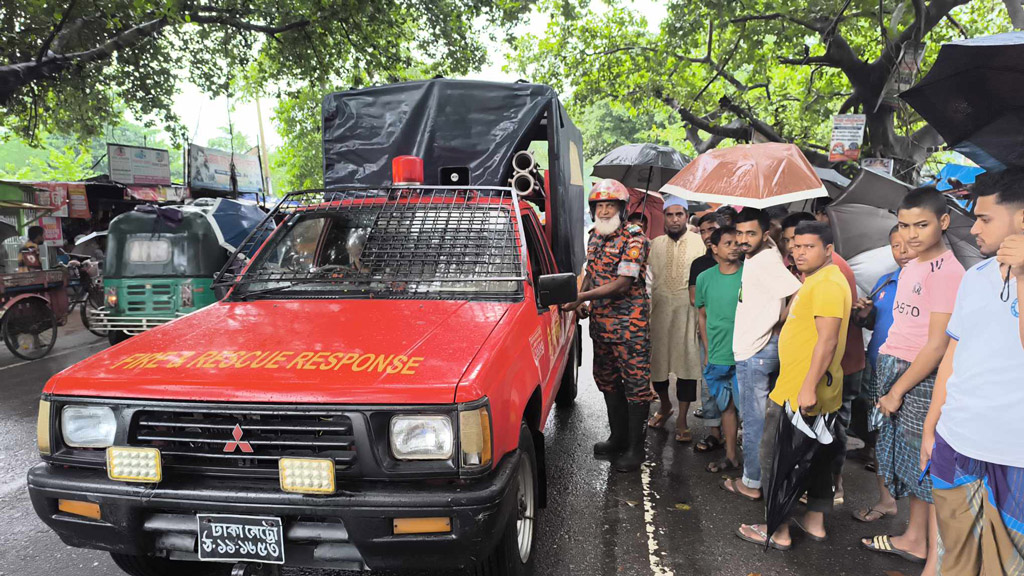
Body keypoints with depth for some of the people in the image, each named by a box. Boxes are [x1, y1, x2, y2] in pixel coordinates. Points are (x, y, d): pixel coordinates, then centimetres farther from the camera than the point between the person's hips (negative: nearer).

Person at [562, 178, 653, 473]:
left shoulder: (634, 238, -13)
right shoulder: (595, 237, 11)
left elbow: (623, 284, -20)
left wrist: (582, 296, -22)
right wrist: (578, 298, 2)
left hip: (630, 325, -8)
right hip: (600, 322, 8)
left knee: (636, 384, -1)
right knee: (607, 381, 17)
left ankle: (636, 448, 10)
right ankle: (618, 437, 32)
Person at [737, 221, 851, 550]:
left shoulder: (827, 284, -18)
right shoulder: (816, 281, 16)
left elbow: (827, 340, -25)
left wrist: (808, 388, -27)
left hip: (799, 394, -10)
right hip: (820, 395, 10)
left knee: (776, 459, 0)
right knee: (817, 458, 18)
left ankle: (778, 532, 9)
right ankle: (815, 522, 30)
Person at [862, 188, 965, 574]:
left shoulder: (946, 271, -16)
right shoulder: (911, 267, 11)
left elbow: (938, 344, -19)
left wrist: (898, 390, -14)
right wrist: (889, 382, 8)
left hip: (922, 377, -8)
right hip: (895, 369, 8)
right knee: (911, 460, 18)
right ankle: (914, 539, 33)